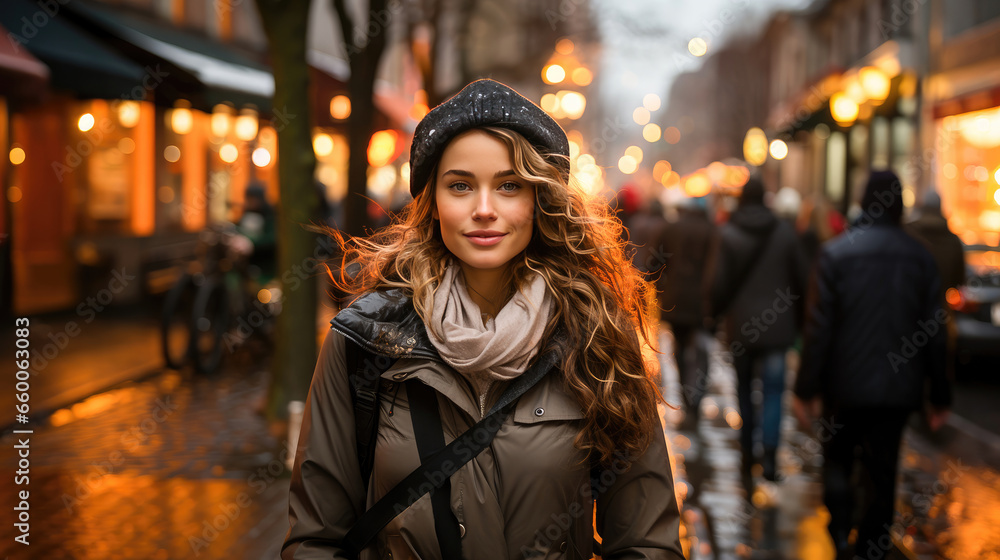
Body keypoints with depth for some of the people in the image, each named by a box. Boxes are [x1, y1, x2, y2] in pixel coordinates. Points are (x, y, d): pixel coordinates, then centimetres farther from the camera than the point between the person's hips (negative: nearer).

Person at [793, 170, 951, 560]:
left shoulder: (836, 253, -8)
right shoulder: (920, 257, -1)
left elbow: (819, 328, -10)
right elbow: (934, 331, 0)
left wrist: (806, 388, -4)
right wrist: (940, 394, 8)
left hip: (845, 383, -2)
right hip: (898, 385, 2)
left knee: (837, 458, 16)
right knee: (883, 471, 12)